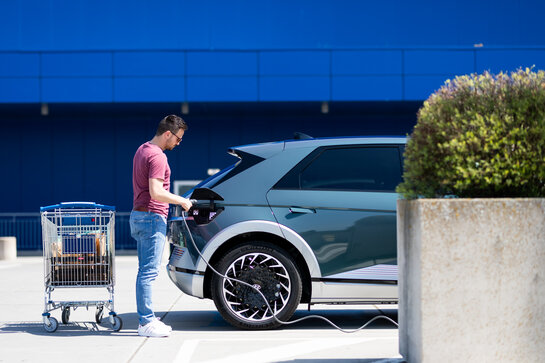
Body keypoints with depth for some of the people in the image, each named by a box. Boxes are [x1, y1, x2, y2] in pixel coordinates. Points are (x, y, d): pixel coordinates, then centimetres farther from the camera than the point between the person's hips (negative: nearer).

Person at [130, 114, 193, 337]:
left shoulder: (142, 150, 16)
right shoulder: (157, 156, -16)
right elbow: (156, 193, -24)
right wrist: (181, 201, -13)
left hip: (139, 215, 11)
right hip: (152, 218, -11)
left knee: (145, 271, 13)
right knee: (148, 271, -8)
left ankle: (146, 318, 18)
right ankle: (146, 323, -7)